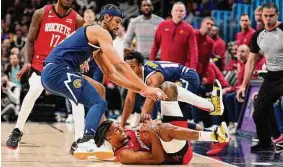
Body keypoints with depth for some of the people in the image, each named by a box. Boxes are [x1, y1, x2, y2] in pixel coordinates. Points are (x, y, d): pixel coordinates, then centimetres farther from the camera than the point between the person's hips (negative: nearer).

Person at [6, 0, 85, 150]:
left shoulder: (77, 20, 1)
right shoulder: (42, 13, -3)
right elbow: (30, 41, 3)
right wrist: (27, 62, -11)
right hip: (41, 63, -3)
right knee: (35, 90, -28)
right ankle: (17, 132, -14)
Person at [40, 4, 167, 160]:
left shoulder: (95, 37, 27)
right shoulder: (99, 31, -3)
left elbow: (111, 73, 27)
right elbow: (119, 65, -11)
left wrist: (139, 89, 19)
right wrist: (145, 88, -10)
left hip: (51, 73, 10)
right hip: (58, 71, -10)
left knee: (98, 89, 23)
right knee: (98, 103, -14)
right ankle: (86, 144, -33)